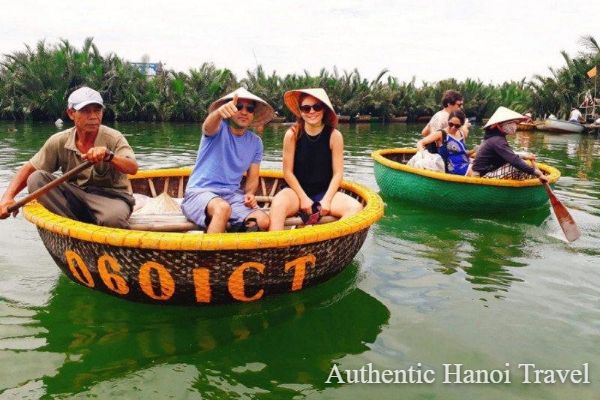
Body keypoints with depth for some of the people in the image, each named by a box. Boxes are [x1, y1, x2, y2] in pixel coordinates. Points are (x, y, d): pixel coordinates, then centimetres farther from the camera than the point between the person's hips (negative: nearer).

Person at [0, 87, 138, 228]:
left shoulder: (113, 138, -9)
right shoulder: (60, 141, 0)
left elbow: (133, 168, -25)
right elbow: (29, 169, 4)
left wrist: (108, 155, -44)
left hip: (112, 196, -4)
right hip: (77, 197, 5)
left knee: (113, 217, -39)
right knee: (36, 179, -16)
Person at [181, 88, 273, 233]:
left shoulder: (255, 142, 8)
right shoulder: (219, 128, -5)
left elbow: (253, 178, 12)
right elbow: (208, 126, -30)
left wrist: (249, 194, -11)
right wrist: (219, 112, -54)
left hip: (232, 194, 4)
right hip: (200, 192, -4)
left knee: (263, 221, -24)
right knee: (223, 208, -38)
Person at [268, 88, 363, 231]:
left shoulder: (334, 136, -5)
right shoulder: (292, 134, -6)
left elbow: (338, 173, -5)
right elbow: (288, 172, -5)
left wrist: (326, 200, -16)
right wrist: (303, 198, -13)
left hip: (324, 192, 2)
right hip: (297, 190, -1)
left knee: (356, 207, -25)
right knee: (278, 204, -35)